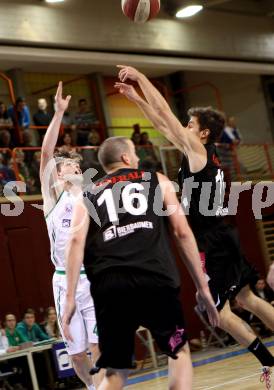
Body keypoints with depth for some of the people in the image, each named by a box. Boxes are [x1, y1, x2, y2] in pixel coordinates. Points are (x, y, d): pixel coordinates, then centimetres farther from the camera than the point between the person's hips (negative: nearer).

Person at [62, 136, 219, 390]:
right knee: (179, 350, 21)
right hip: (154, 278, -2)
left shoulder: (88, 195, 22)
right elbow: (183, 233, 11)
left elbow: (77, 240, 4)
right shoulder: (157, 181, 19)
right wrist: (202, 286, 14)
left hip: (109, 285, 2)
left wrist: (70, 298, -1)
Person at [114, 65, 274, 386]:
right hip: (223, 236, 9)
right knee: (246, 298, 18)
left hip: (212, 242, -9)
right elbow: (163, 124, 16)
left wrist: (140, 77, -7)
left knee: (218, 312, -4)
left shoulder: (198, 151, -12)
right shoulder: (203, 153, 11)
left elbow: (165, 114, -13)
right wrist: (135, 98, 17)